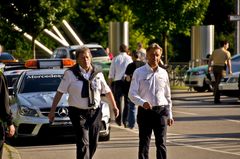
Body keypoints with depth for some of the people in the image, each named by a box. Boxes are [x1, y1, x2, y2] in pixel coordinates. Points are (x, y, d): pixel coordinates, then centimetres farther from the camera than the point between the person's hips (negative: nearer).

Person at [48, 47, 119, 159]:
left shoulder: (97, 74, 6)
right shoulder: (70, 74, -5)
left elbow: (107, 91, 18)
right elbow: (60, 92, -6)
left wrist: (114, 106, 18)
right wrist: (52, 111, -9)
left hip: (95, 112, 4)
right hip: (78, 113, -4)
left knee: (93, 143, 10)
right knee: (83, 143, -12)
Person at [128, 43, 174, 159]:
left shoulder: (163, 73, 9)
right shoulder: (139, 72, -1)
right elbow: (132, 94, -5)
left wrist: (170, 115, 15)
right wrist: (142, 103, -24)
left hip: (161, 111, 2)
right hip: (145, 111, -2)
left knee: (161, 144, 1)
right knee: (144, 145, 3)